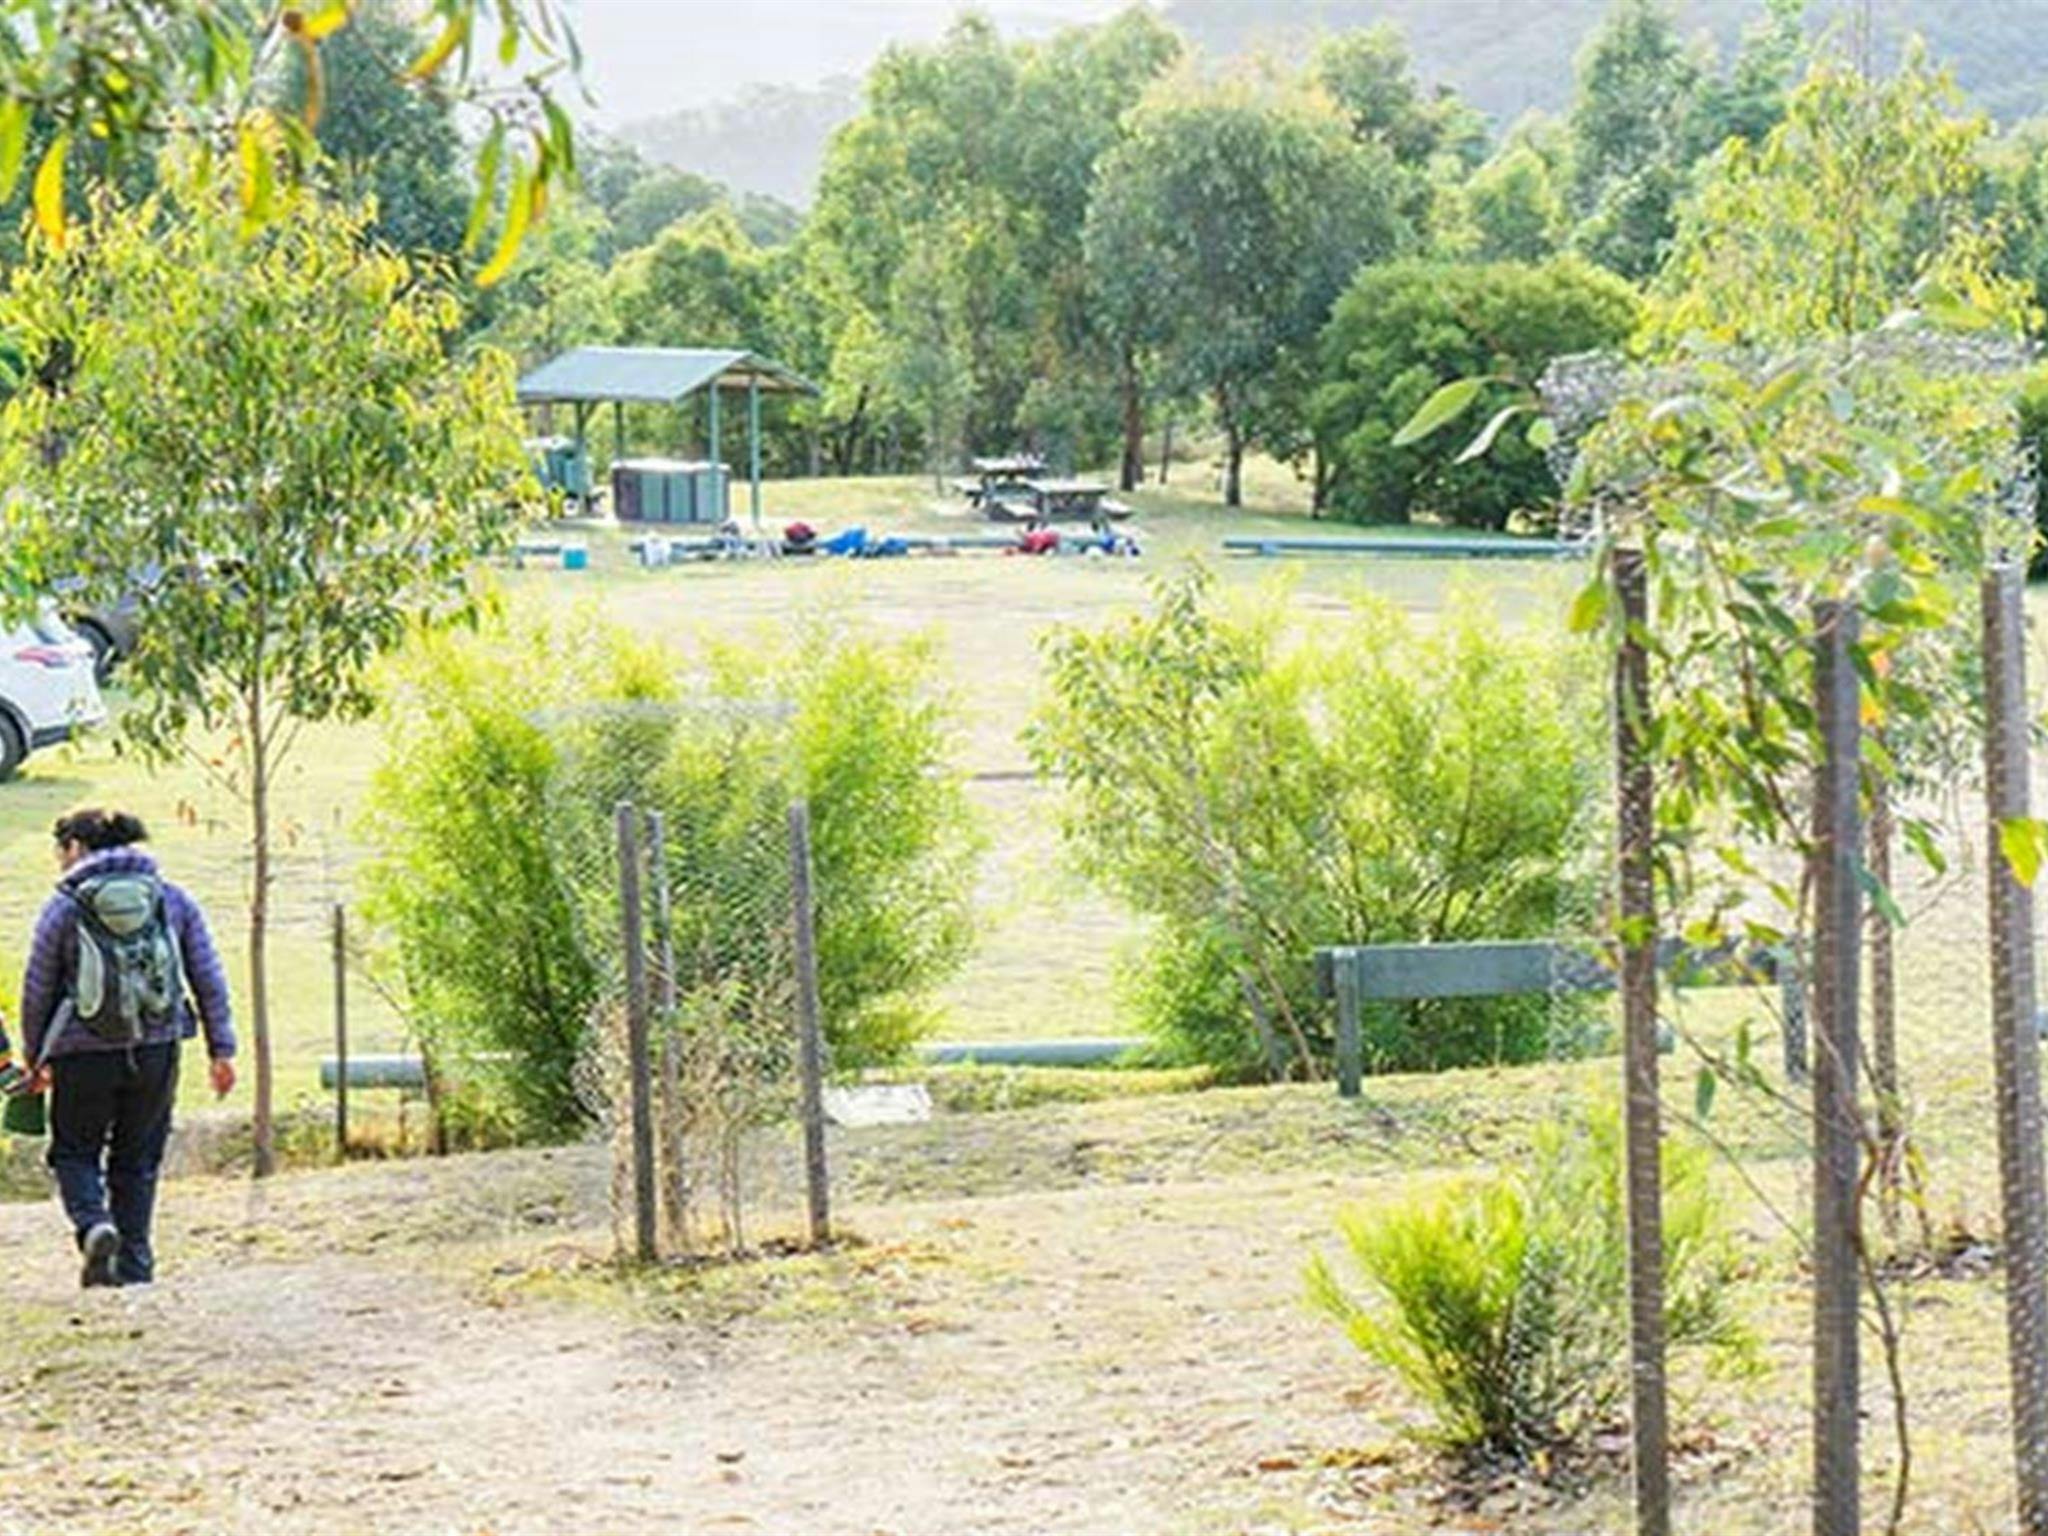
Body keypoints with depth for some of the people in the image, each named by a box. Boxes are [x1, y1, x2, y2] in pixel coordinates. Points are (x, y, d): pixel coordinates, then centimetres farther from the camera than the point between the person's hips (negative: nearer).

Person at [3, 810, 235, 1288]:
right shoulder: (173, 900, 7)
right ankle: (134, 1262, 11)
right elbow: (208, 978, 6)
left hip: (85, 1051, -3)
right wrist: (221, 1049, 8)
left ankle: (94, 1224, -14)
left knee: (74, 1152, 12)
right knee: (137, 1159, 14)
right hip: (157, 1050, 3)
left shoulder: (64, 907, -1)